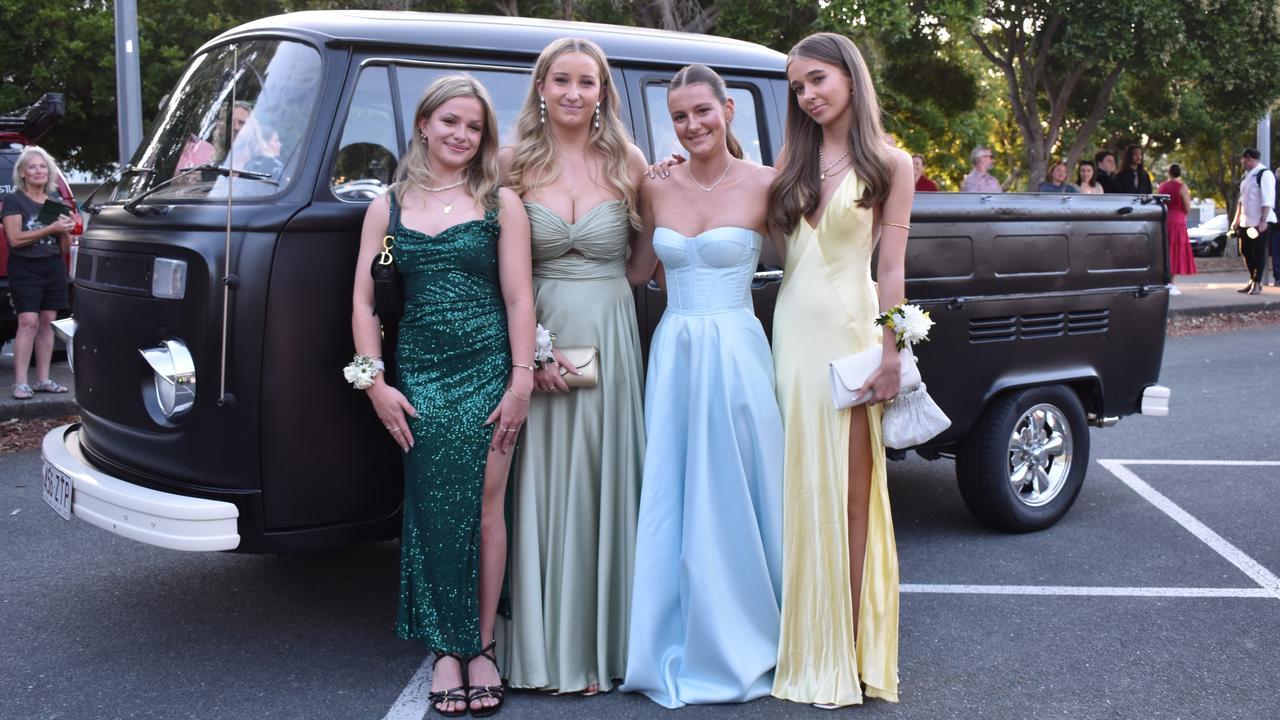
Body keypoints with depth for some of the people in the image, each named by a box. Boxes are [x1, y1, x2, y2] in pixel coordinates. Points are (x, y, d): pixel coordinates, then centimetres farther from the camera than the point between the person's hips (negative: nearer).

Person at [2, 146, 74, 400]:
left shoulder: (56, 201, 13)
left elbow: (65, 248, 14)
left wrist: (66, 231, -7)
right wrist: (51, 228, -18)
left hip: (54, 269, 5)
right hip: (24, 269, -5)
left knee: (47, 322, 5)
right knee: (28, 322, -13)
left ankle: (43, 380, 10)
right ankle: (21, 383, -13)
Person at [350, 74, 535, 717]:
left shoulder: (500, 204, 5)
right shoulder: (387, 208, 10)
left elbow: (519, 299, 1)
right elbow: (364, 301, 7)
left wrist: (520, 381, -7)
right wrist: (375, 383, -2)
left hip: (487, 371, -1)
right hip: (418, 374, 2)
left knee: (482, 506, -2)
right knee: (431, 508, -2)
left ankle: (479, 647, 8)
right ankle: (446, 650, 7)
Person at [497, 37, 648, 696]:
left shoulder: (626, 162, 4)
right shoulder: (514, 163, 2)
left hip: (612, 337, 1)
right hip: (537, 336, -1)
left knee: (605, 483, 5)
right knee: (544, 486, 2)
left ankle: (606, 640, 17)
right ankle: (550, 647, 13)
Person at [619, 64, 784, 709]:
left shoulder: (763, 184, -6)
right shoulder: (656, 187, 6)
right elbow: (637, 268, 13)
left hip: (735, 353, -4)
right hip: (672, 352, 4)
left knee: (730, 503, 5)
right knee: (671, 503, 9)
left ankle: (738, 648, 22)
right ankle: (682, 648, 24)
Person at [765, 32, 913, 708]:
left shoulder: (890, 164, 2)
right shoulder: (792, 160, 12)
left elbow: (891, 266, -2)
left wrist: (890, 350, -9)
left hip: (851, 331, -4)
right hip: (792, 328, 4)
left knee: (848, 493, -2)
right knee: (799, 489, 6)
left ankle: (845, 652, 5)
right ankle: (803, 645, 17)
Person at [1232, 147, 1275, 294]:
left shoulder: (1265, 174, -13)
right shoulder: (1246, 176, 13)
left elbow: (1267, 200, -19)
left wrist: (1263, 221, -24)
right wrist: (1236, 218, 18)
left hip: (1260, 223, -8)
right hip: (1246, 222, 8)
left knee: (1259, 252, -2)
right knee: (1245, 251, 13)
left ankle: (1257, 283, 6)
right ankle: (1253, 280, 25)